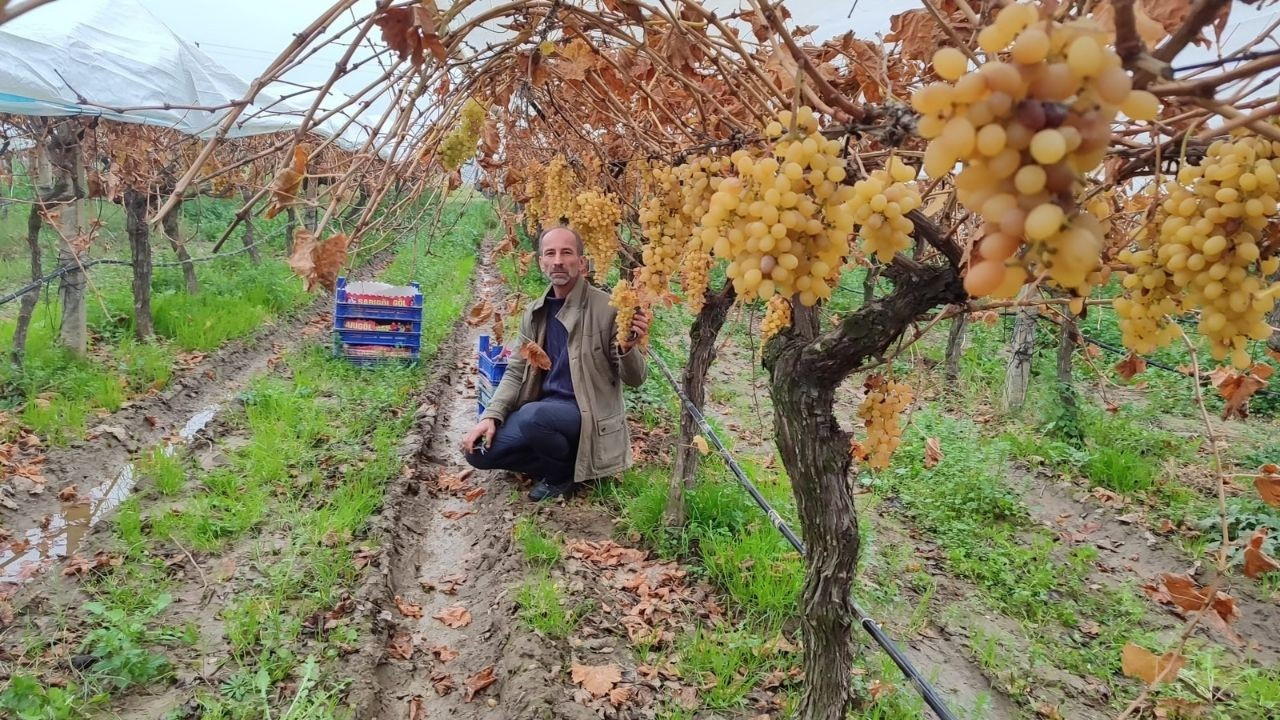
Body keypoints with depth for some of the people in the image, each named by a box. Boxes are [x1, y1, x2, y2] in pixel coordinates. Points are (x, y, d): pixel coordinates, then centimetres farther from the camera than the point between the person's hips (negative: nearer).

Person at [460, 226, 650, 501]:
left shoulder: (607, 309, -13)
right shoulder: (535, 312, 4)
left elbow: (634, 379, -11)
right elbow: (516, 372, 9)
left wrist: (628, 348, -34)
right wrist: (491, 416, -7)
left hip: (588, 413, -6)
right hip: (544, 409, 6)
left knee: (532, 416, -35)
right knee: (478, 451, -8)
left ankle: (563, 473, -4)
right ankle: (560, 460, 7)